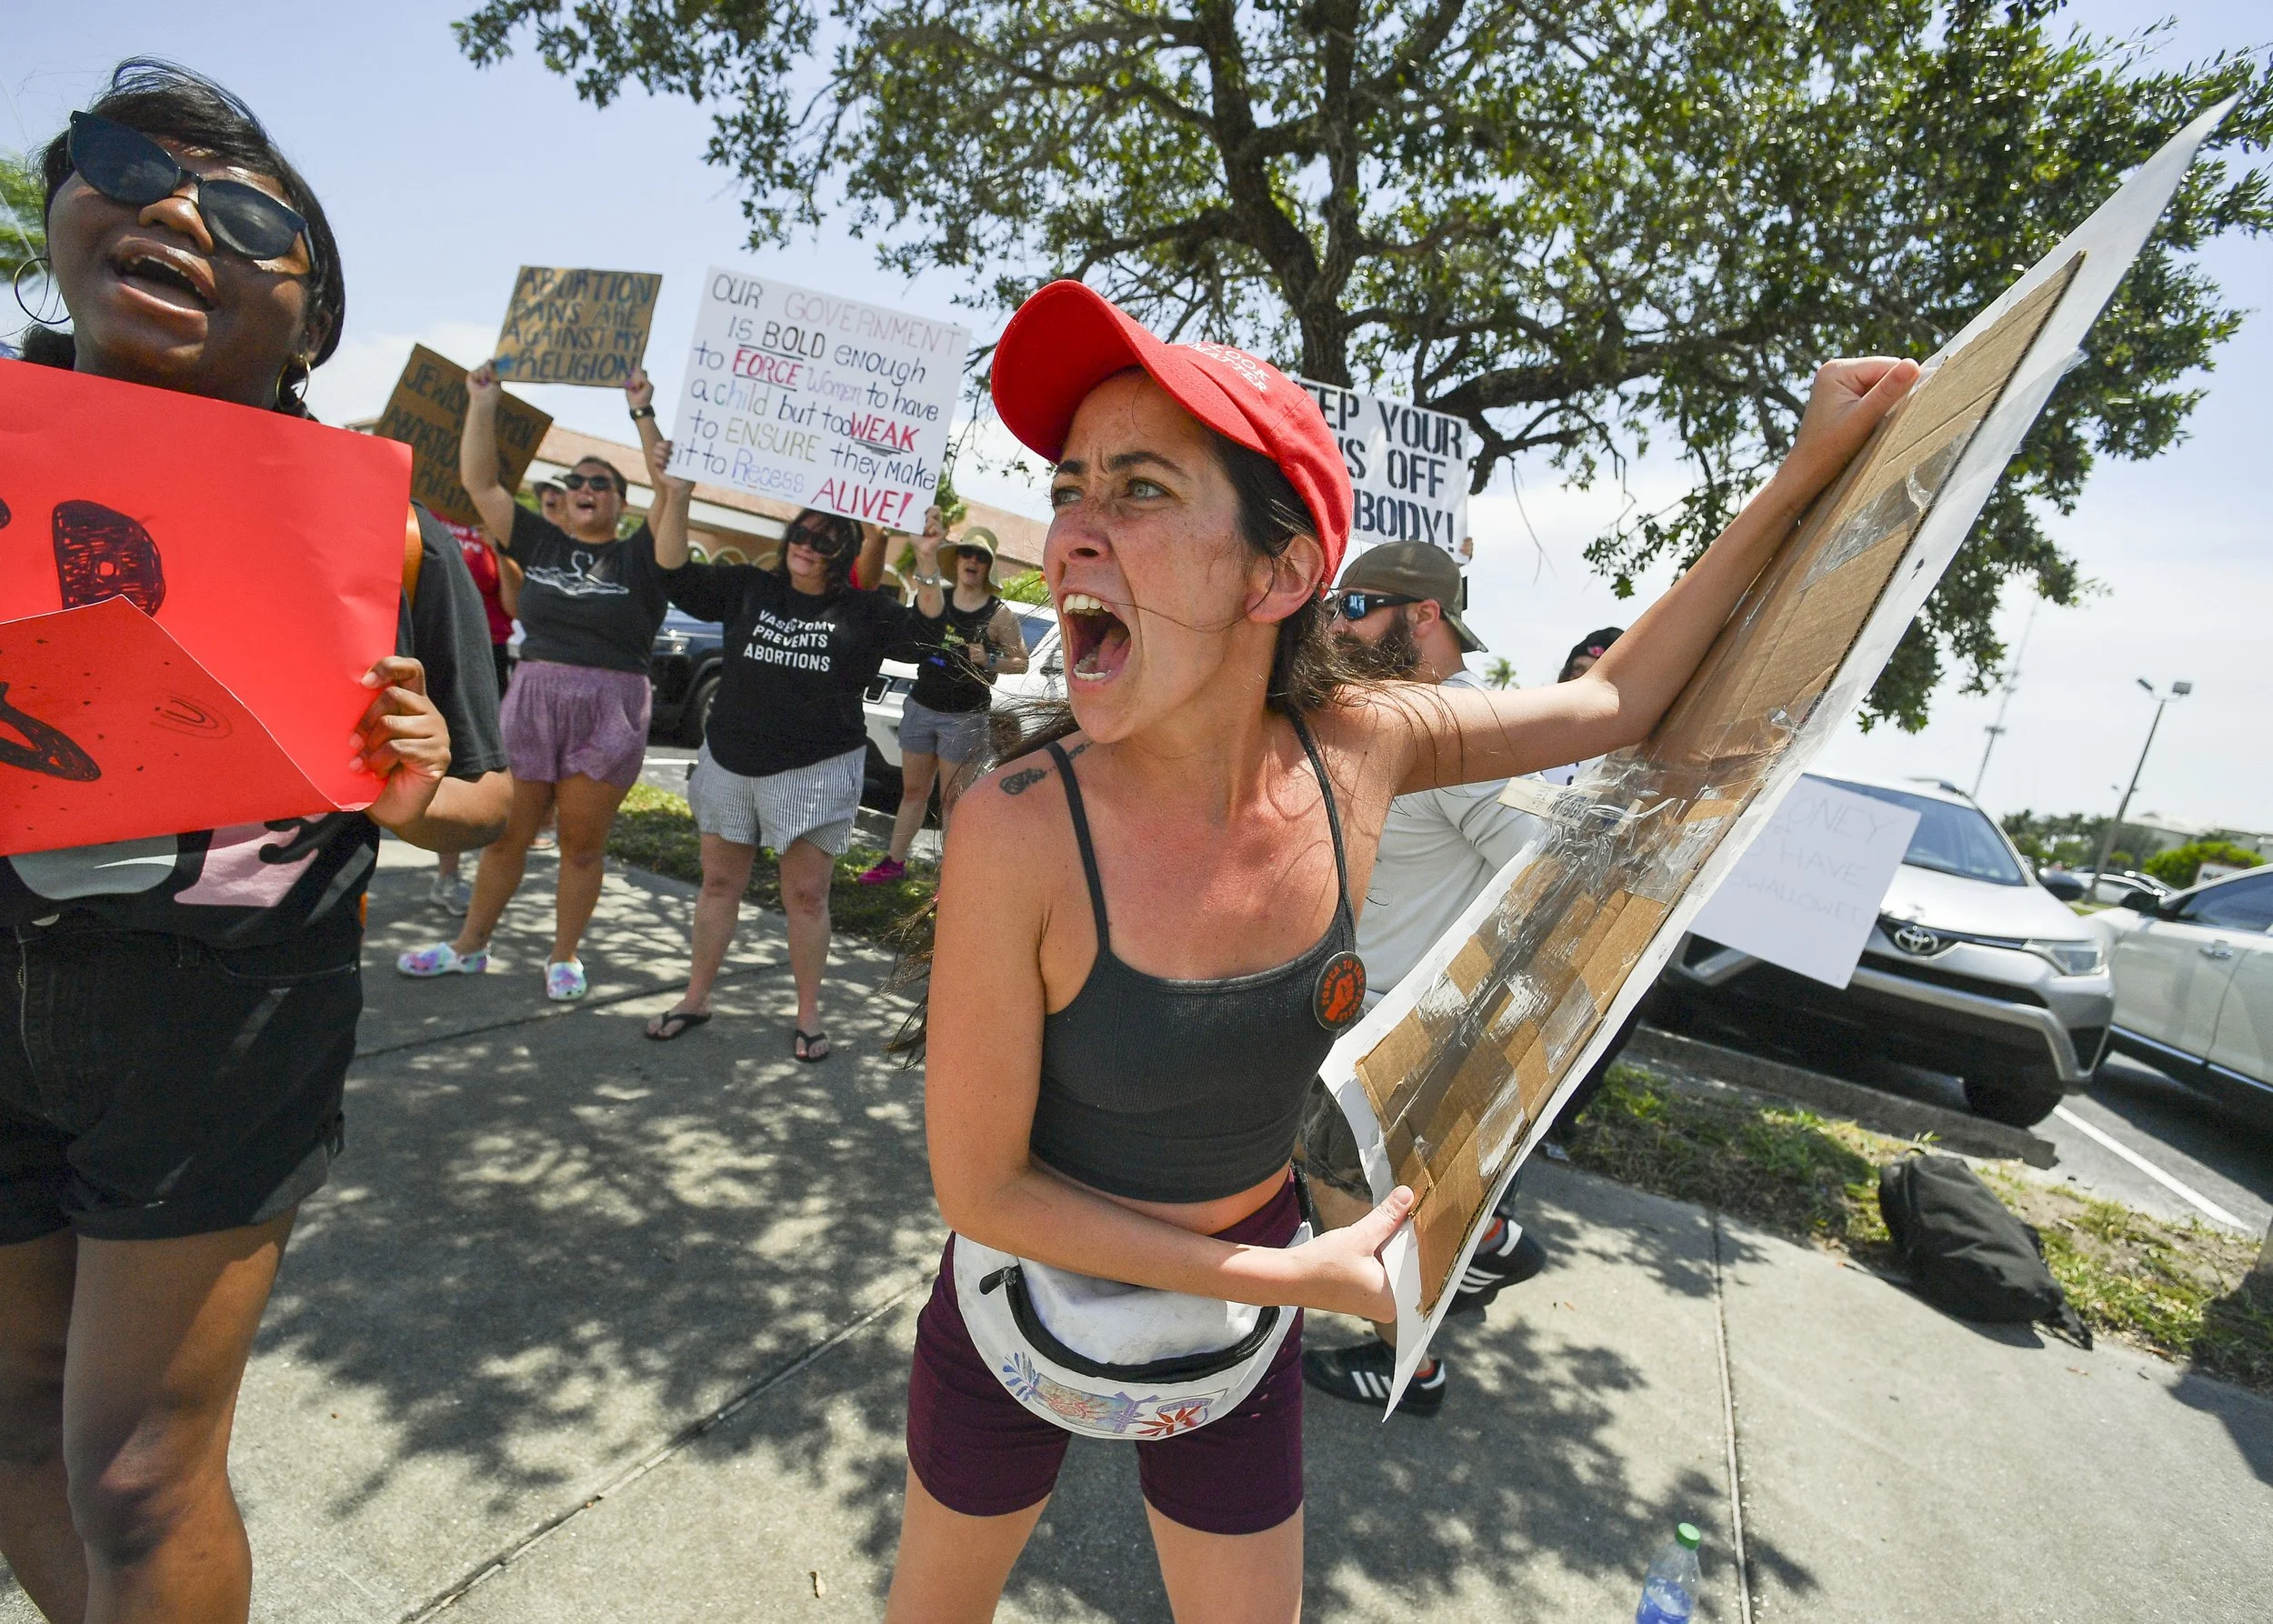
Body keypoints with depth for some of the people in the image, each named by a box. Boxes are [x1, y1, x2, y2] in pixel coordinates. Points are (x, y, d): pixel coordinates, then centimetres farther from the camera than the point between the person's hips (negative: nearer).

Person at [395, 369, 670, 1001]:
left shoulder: (637, 558, 1)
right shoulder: (539, 544, 10)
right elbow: (479, 482, 8)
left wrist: (643, 412, -14)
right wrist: (482, 401, 4)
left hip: (609, 713, -3)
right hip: (530, 700, 3)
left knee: (583, 844, 6)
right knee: (506, 836, 12)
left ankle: (564, 957, 21)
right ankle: (470, 946, 28)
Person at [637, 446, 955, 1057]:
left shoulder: (861, 611, 1)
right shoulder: (748, 587, 7)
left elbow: (921, 625, -9)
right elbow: (677, 576, 1)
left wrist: (926, 563, -24)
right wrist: (676, 497, -9)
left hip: (816, 771, -3)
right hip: (731, 761, 3)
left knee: (807, 896, 1)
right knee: (719, 882, 14)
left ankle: (809, 1014, 15)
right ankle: (695, 998, 28)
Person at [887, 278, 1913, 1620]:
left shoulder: (1356, 750, -20)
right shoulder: (1021, 831, -31)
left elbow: (1614, 702, -1)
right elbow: (978, 1186, -21)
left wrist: (1809, 471, -3)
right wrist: (1295, 1276, -19)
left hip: (1239, 1326, 3)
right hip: (1035, 1298, -2)